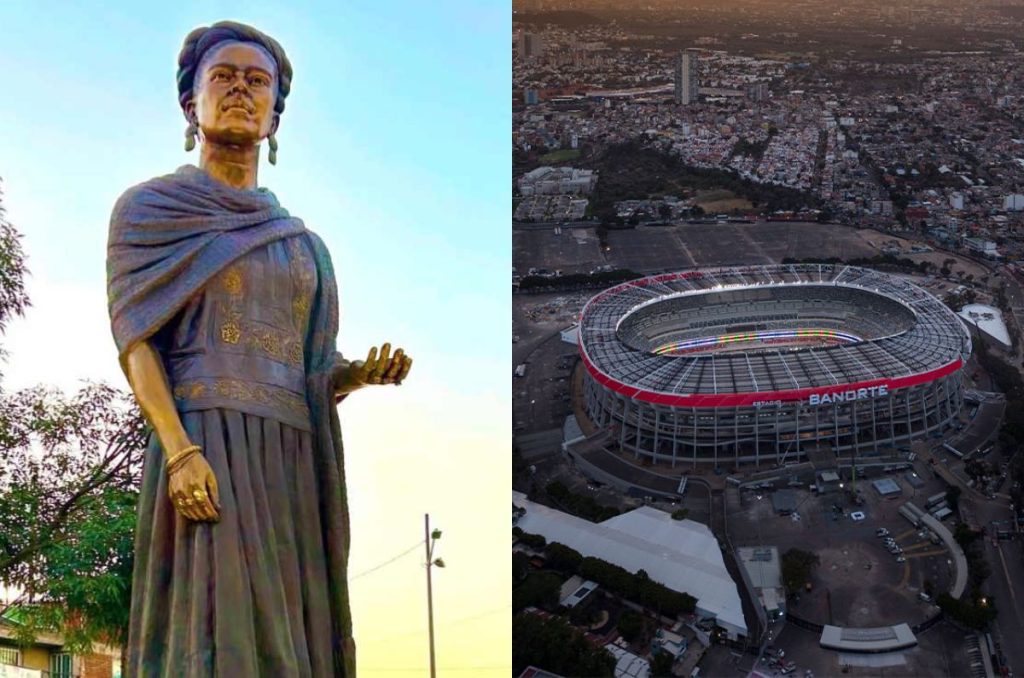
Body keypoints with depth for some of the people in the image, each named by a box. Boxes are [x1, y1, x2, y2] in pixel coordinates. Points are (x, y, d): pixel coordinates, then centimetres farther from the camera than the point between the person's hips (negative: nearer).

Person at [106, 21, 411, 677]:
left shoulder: (302, 244, 24)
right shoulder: (149, 208, 10)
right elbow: (134, 338, -2)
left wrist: (367, 373, -3)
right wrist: (179, 450, -18)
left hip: (292, 467, 5)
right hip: (205, 449, -5)